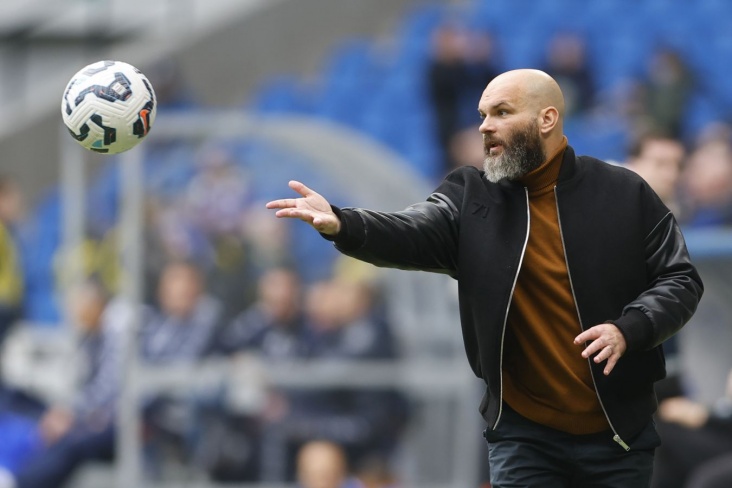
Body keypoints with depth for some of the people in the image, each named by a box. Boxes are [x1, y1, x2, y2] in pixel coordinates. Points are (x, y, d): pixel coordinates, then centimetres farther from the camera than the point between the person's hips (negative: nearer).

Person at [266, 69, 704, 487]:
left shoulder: (625, 194, -1)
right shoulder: (470, 199, 2)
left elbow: (681, 280, 0)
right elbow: (411, 234, -15)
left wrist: (629, 329, -18)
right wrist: (340, 224, -35)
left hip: (619, 433, 0)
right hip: (524, 436, 1)